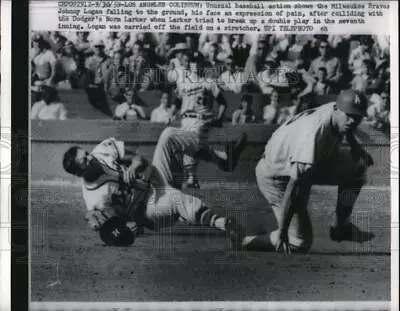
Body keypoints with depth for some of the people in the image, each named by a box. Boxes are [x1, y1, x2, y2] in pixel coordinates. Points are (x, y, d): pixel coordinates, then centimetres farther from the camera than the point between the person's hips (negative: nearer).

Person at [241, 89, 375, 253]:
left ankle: (340, 227, 13)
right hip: (275, 177, -9)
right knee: (300, 243, -9)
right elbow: (295, 183, -39)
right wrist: (282, 232, -39)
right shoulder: (315, 132, -37)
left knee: (357, 164, -1)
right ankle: (246, 244, 8)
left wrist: (355, 146, 7)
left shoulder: (339, 112, -11)